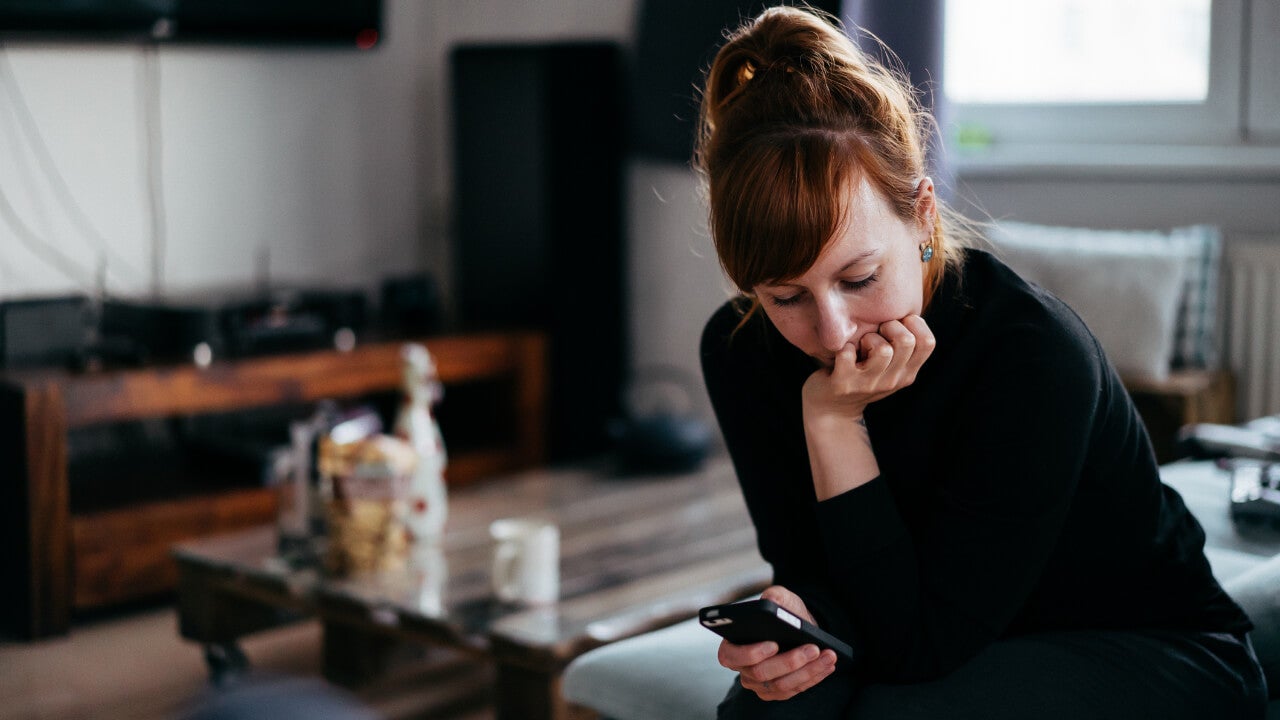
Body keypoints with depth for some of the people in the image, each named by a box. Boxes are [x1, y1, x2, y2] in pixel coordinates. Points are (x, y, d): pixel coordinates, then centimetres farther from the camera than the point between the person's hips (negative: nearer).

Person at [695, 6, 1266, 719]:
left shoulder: (1036, 353, -31)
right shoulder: (742, 351, -13)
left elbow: (920, 641, -28)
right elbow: (810, 570, -7)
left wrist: (834, 419, -35)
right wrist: (792, 619, -31)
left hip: (1151, 653, -3)